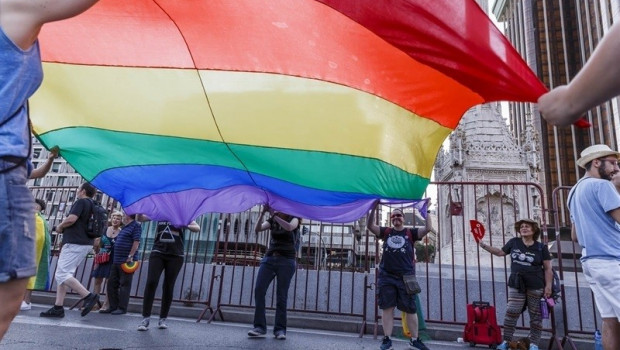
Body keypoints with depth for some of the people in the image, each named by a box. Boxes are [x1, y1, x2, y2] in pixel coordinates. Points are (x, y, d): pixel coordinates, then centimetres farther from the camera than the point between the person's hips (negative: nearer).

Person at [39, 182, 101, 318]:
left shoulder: (81, 202, -9)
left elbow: (71, 219, -21)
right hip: (86, 244, 10)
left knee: (61, 274, -12)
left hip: (75, 243, -10)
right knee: (63, 275, 12)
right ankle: (58, 307, 12)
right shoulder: (93, 206, 20)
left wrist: (60, 227, -2)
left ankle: (89, 296, -18)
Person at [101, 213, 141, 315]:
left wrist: (130, 256, -22)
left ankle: (122, 308, 2)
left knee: (124, 285, -4)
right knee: (111, 283, 10)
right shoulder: (124, 227, 20)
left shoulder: (135, 225, -9)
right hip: (116, 260, 10)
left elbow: (136, 242, -18)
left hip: (126, 261, -10)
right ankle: (113, 307, 18)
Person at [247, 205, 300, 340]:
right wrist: (263, 212, -18)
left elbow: (289, 227, -21)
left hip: (286, 261, -3)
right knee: (259, 290, -9)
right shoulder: (272, 220, 13)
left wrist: (274, 214, -20)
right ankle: (260, 327, -5)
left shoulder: (293, 218, 4)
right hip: (269, 258, 4)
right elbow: (258, 229, -5)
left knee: (281, 295, -5)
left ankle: (280, 329, 2)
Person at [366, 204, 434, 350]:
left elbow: (428, 228, -4)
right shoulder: (386, 232, 11)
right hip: (386, 277, 1)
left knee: (410, 310, 7)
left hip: (406, 277, -1)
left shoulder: (411, 233, 8)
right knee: (387, 308, 4)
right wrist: (374, 208, -8)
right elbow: (369, 226, -1)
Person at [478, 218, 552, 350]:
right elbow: (500, 252, 15)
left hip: (536, 286, -2)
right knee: (511, 313, 1)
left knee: (535, 316, 7)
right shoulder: (514, 242, 3)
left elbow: (548, 269, -2)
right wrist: (484, 246, 7)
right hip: (516, 285, 2)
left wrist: (548, 286, -7)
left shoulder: (541, 247, -4)